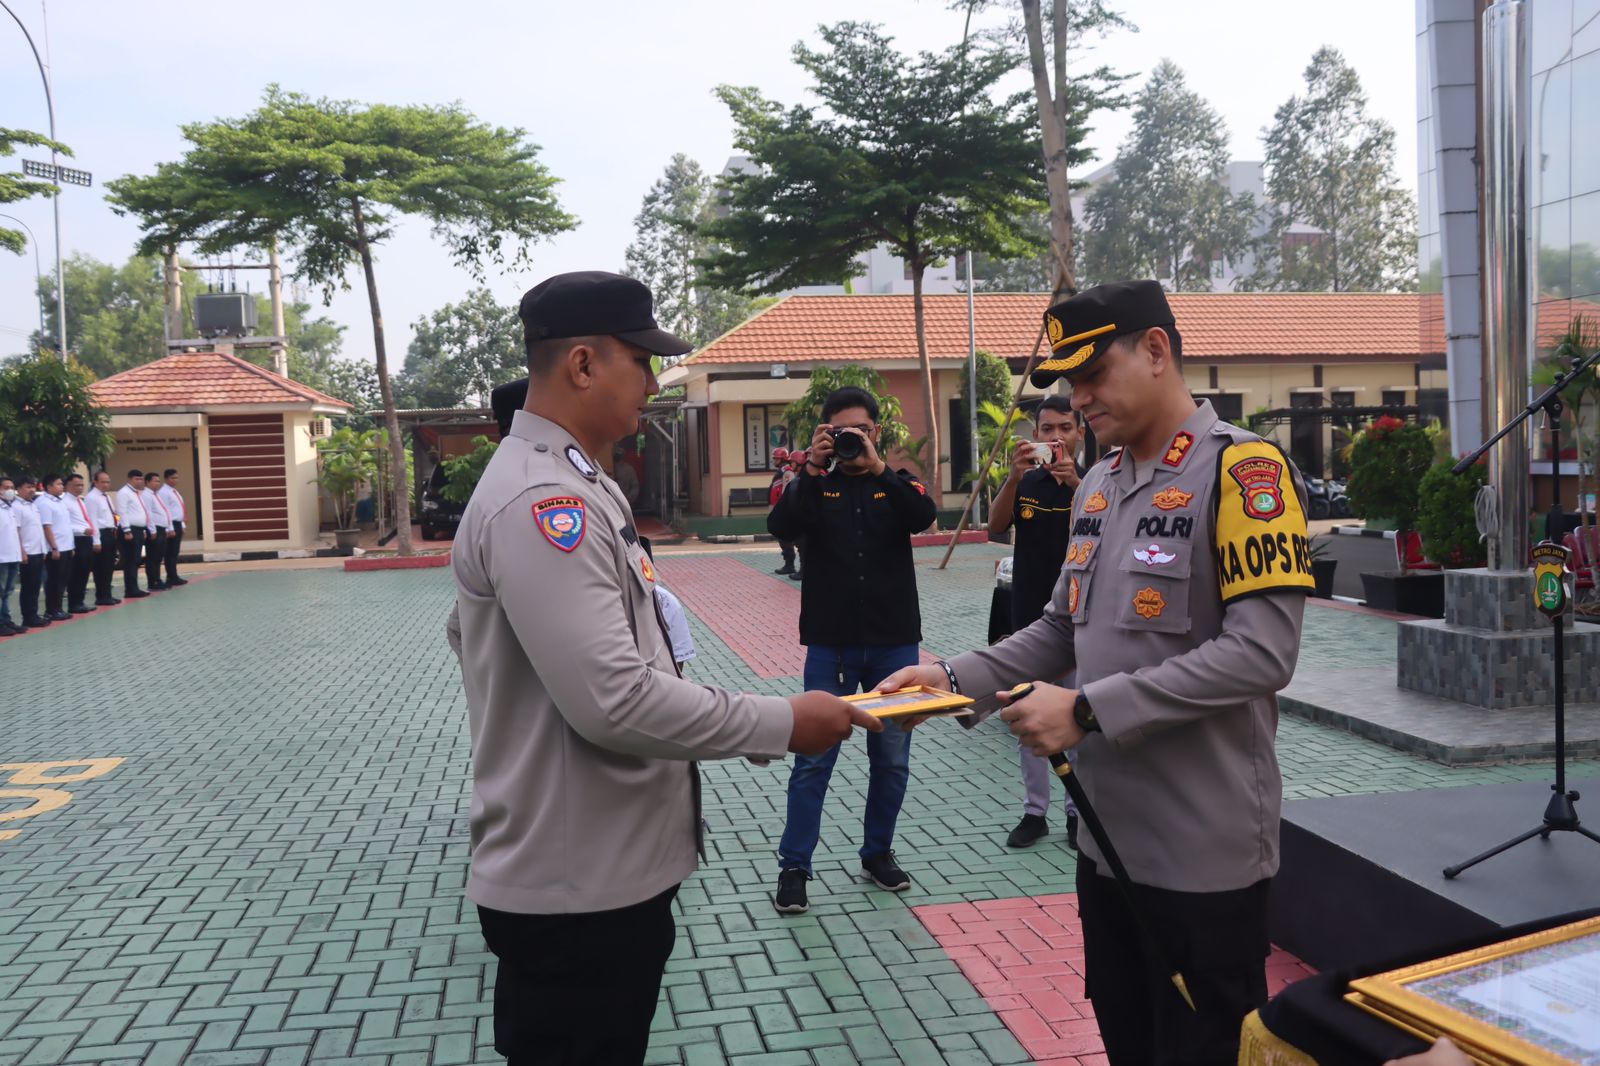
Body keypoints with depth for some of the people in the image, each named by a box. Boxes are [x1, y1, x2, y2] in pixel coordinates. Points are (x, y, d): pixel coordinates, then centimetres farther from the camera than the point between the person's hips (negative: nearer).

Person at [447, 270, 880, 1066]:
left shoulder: (569, 484, 11)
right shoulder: (543, 500, -23)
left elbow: (465, 634, 21)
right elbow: (614, 700, -29)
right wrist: (782, 724, -20)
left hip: (606, 868, 10)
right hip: (576, 886, -10)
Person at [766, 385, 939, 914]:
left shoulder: (897, 484, 5)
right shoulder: (815, 486, 3)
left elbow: (923, 517, -17)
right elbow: (780, 527, -16)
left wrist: (876, 467, -25)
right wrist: (812, 469, -23)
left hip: (893, 644, 2)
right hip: (830, 645, -1)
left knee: (892, 760, 10)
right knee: (813, 759, 0)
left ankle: (878, 853, 27)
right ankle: (793, 867, 9)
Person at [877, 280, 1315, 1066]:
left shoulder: (1241, 469, -14)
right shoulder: (1097, 485, 11)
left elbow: (1260, 654, -23)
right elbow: (1061, 629, 15)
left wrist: (1087, 711, -24)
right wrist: (957, 679, -1)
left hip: (1205, 849, -8)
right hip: (1108, 835, 8)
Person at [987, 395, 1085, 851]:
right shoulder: (1024, 483, 5)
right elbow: (995, 527, -12)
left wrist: (1073, 482, -34)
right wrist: (1015, 475, -26)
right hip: (1030, 617, 3)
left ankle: (1078, 811, 17)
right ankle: (1034, 810, 19)